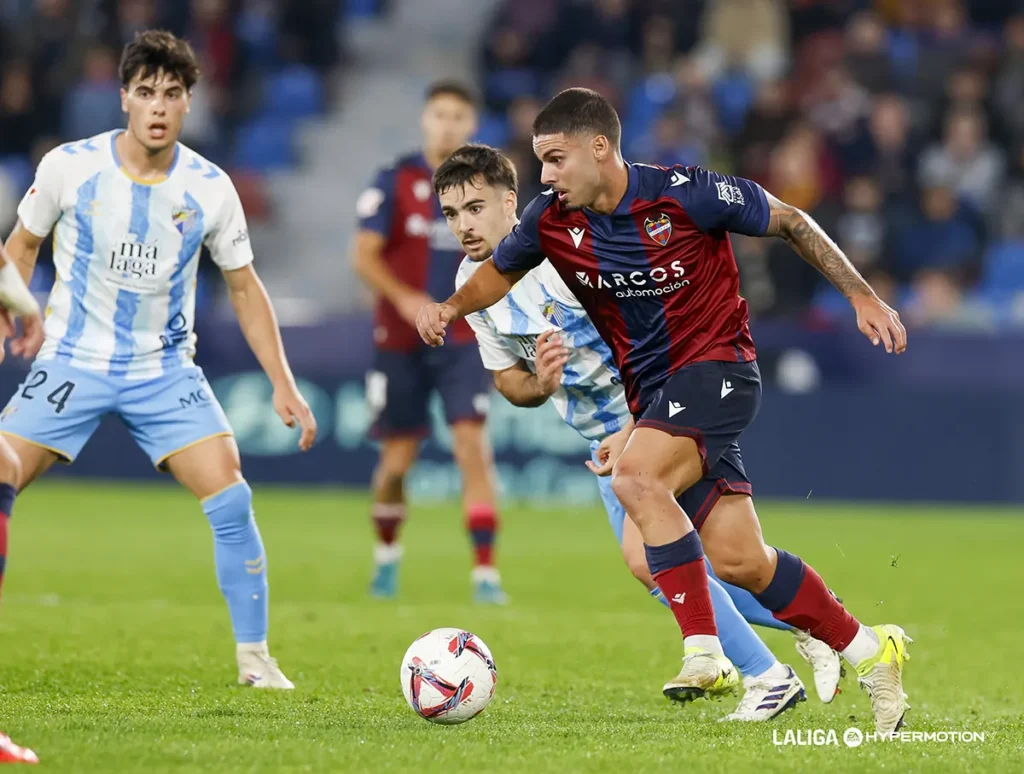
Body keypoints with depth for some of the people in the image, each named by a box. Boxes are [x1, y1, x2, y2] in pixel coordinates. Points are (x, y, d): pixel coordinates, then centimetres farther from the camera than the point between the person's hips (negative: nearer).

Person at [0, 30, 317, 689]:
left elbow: (245, 288, 5)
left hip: (166, 370, 1)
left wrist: (284, 384, 0)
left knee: (231, 498, -15)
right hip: (74, 362, 0)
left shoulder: (210, 189, -6)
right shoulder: (69, 167, -8)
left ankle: (255, 659, -3)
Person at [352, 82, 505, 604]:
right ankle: (386, 555, 33)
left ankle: (485, 571, -15)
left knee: (473, 446, -14)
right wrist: (404, 298, -23)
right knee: (397, 460, 6)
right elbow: (364, 256, -8)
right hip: (401, 341, -1)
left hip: (462, 341, 1)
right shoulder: (395, 182, -4)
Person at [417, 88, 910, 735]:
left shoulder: (684, 194, -17)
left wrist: (863, 298, -6)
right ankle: (870, 652, 17)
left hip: (717, 364, -6)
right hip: (651, 388, 6)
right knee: (737, 561, 0)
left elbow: (789, 221, -5)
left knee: (635, 476, -30)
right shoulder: (552, 221, -3)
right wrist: (451, 308, -1)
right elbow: (502, 271, 18)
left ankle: (704, 652, -25)